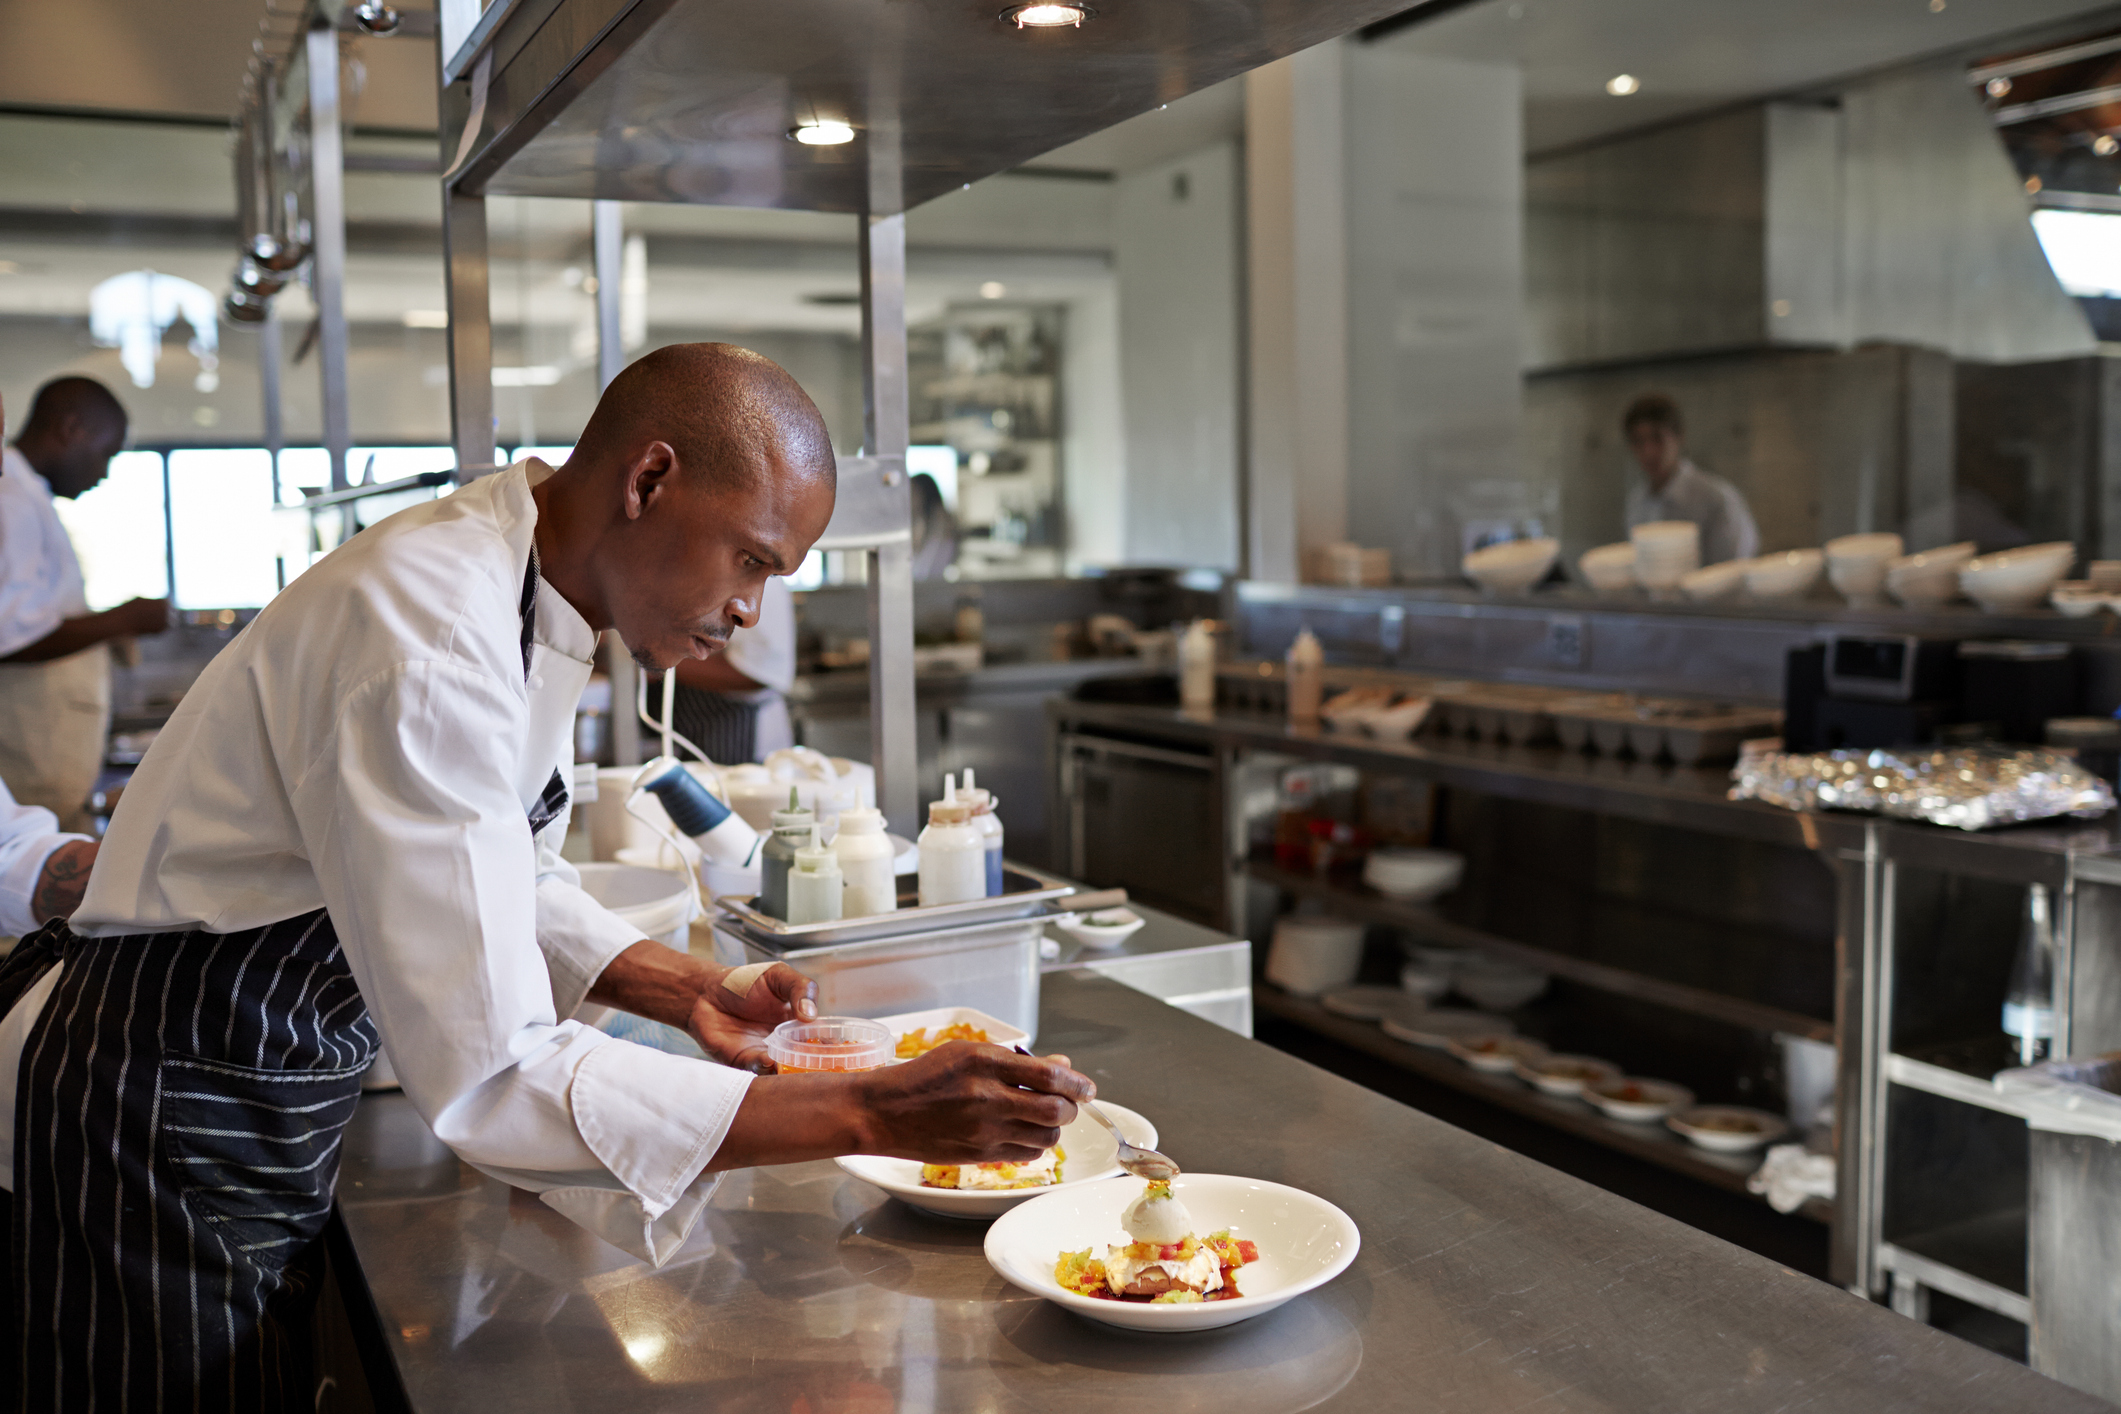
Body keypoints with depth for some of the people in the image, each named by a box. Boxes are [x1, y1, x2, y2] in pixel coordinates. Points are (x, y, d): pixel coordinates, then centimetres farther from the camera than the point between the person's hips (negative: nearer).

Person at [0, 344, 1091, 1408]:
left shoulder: (530, 595, 0)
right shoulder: (425, 644, -31)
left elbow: (508, 887, 13)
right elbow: (493, 1079, -35)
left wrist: (685, 990, -3)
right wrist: (873, 1115, -36)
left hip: (279, 1101, 9)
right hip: (162, 1126, -9)